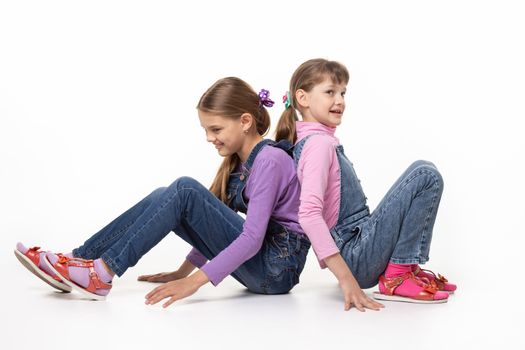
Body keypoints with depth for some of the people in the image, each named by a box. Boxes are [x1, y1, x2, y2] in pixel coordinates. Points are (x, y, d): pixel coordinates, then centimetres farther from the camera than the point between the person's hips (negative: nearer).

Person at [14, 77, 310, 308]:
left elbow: (252, 238, -24)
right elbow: (212, 221, 18)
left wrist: (194, 281, -27)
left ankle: (102, 273, -19)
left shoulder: (270, 159, -16)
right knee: (165, 199, -3)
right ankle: (81, 260, -6)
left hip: (277, 268, -8)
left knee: (185, 191, -20)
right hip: (257, 261, 9)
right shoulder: (240, 161, 14)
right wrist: (183, 271, 13)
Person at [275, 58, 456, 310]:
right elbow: (309, 213, -26)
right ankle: (398, 276, -10)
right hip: (357, 257, -10)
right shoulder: (320, 143, -14)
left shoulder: (305, 141, 15)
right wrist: (346, 277, -30)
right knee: (426, 176, -13)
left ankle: (407, 267, 11)